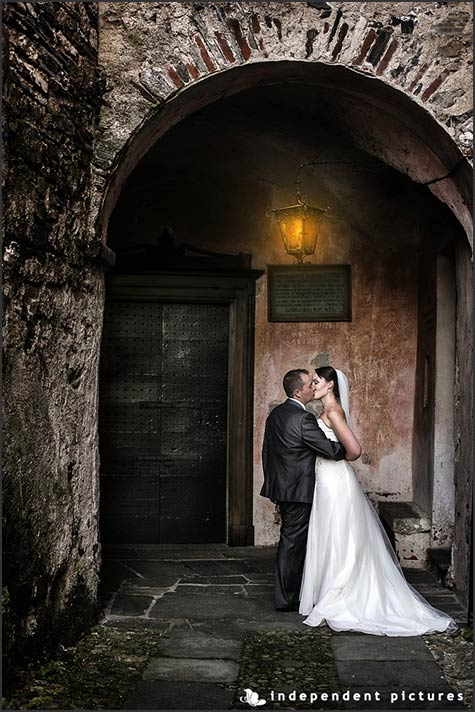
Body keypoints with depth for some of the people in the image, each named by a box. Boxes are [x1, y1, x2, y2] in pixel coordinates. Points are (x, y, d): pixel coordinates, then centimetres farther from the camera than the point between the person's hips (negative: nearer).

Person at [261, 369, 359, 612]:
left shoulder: (275, 414, 8)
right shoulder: (304, 418, -20)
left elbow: (266, 451, 15)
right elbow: (329, 449, -19)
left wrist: (271, 480, 23)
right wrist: (350, 450, 1)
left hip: (281, 486, 9)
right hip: (298, 489, -9)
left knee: (290, 540, 17)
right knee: (292, 542, 1)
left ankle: (286, 594, 27)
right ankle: (285, 599, 10)